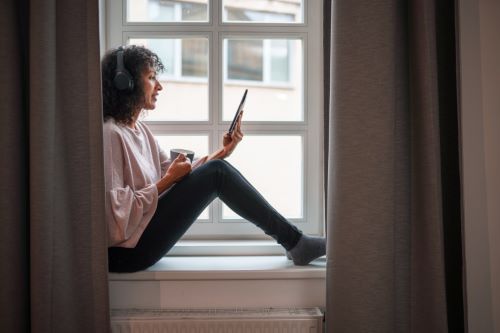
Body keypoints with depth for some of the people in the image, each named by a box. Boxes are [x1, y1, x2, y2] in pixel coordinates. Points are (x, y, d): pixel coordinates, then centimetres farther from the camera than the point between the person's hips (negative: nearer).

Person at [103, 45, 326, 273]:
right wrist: (168, 180, -17)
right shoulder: (110, 134, -16)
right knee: (217, 173, -16)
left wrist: (223, 152, 2)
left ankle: (293, 240, 0)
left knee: (218, 168, -1)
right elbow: (117, 209, -21)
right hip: (128, 250, -9)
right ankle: (295, 243, -7)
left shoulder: (139, 129, 12)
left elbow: (176, 176, 10)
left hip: (145, 230, 9)